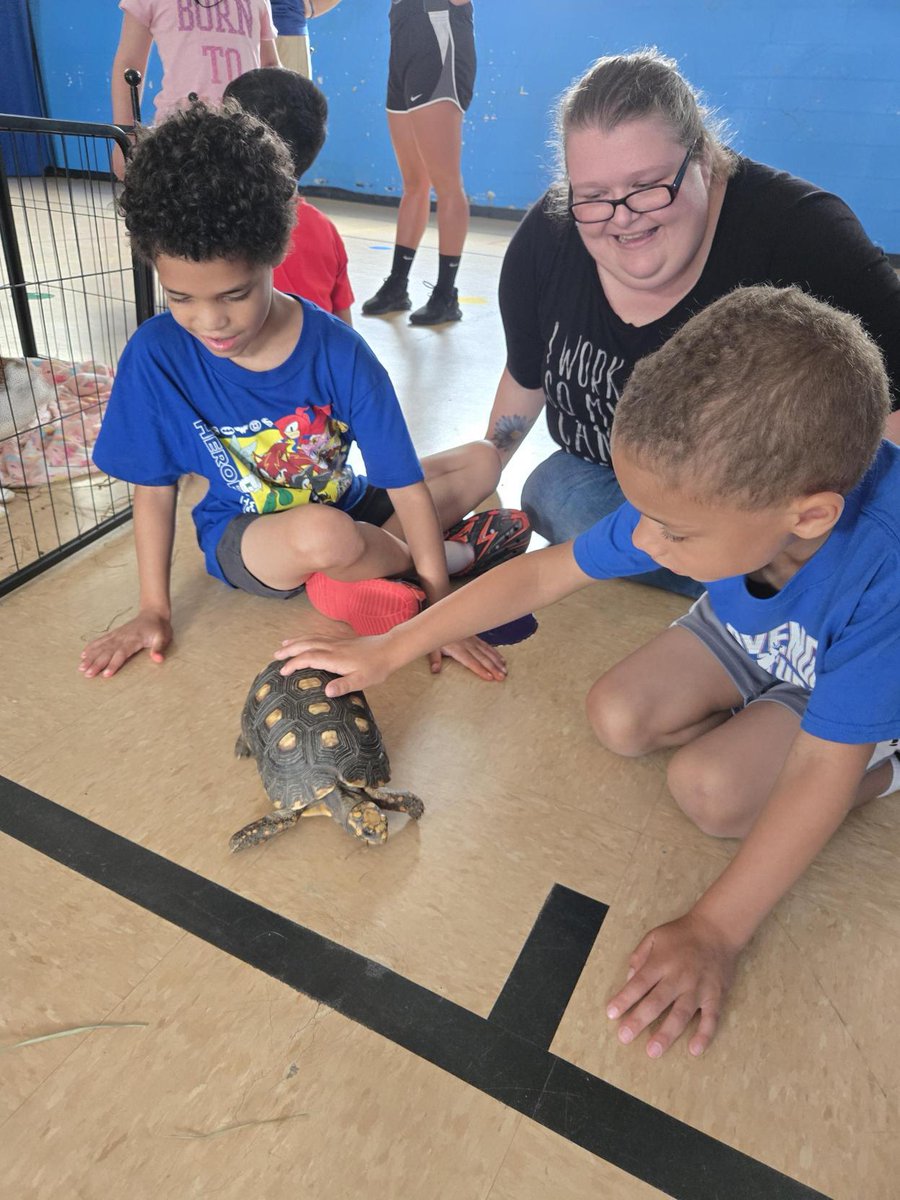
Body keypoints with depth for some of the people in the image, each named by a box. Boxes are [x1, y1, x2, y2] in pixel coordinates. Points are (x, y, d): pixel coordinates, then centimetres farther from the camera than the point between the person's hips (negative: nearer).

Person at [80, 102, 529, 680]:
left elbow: (405, 479, -18)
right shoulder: (156, 356, -18)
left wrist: (441, 607, -20)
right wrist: (154, 610, -4)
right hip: (243, 537, -2)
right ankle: (458, 553, -3)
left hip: (344, 506, 3)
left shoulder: (339, 350, -20)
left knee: (484, 460, -3)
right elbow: (154, 487, -7)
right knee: (325, 536, -36)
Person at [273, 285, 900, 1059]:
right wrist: (388, 650, -18)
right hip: (750, 637, 4)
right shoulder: (703, 495, -30)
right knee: (618, 718, -15)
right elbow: (542, 574, -22)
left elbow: (820, 774, -37)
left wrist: (715, 930, -36)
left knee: (711, 790, -24)